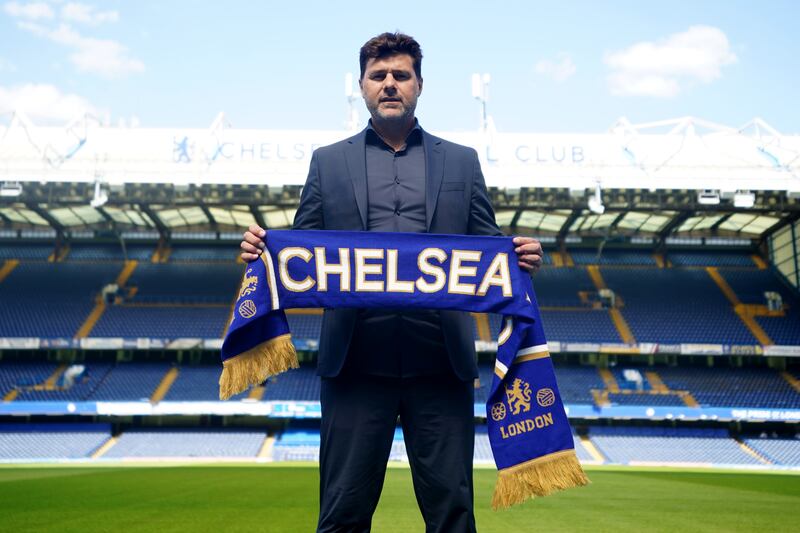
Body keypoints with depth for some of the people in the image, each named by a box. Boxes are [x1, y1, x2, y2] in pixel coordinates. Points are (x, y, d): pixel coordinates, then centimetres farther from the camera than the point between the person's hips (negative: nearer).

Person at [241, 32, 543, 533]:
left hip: (440, 361, 1)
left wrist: (519, 257, -11)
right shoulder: (328, 161, 14)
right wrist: (263, 247, -11)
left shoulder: (462, 161, 14)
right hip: (357, 360, 0)